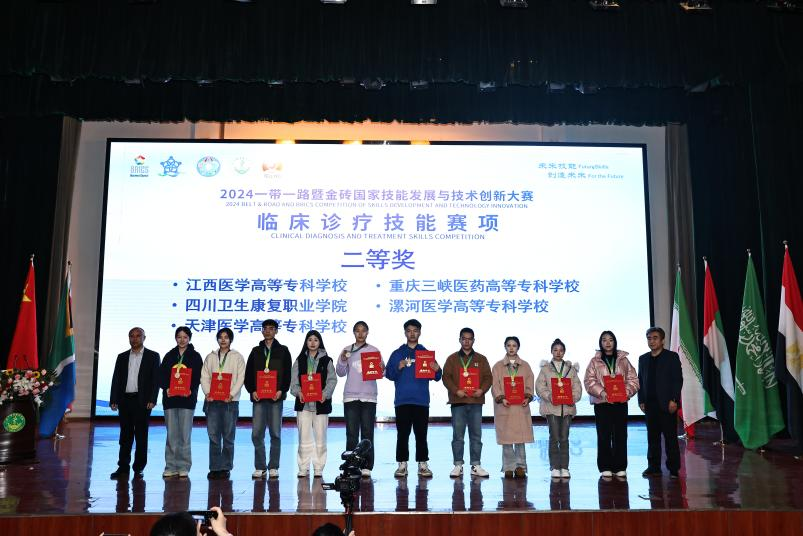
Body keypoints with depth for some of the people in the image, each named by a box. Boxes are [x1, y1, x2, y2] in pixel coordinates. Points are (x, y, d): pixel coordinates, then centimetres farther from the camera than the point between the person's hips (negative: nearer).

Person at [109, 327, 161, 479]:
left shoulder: (152, 356, 3)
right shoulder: (122, 357, 13)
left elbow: (156, 379, -3)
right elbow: (116, 379, 11)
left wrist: (152, 400, -12)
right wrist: (113, 400, 2)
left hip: (142, 401, -3)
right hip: (125, 400, 3)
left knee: (141, 435, 1)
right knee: (125, 434, 7)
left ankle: (138, 468, 9)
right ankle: (123, 467, 13)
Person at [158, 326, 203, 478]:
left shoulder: (195, 356, 6)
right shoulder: (169, 356, 13)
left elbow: (198, 376, -1)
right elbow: (161, 375, 8)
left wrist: (191, 390, -17)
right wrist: (166, 388, -9)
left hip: (187, 398, -2)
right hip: (170, 398, 2)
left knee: (185, 434, -2)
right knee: (171, 434, 4)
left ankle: (184, 467, 4)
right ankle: (171, 467, 11)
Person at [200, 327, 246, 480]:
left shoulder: (237, 357, 7)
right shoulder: (210, 357, 14)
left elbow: (240, 378, 0)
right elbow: (204, 377, 8)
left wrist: (231, 394, -12)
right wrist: (207, 393, -8)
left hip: (230, 401, -2)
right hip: (212, 400, 2)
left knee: (228, 436, 1)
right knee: (213, 436, 2)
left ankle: (226, 468, 8)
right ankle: (215, 468, 9)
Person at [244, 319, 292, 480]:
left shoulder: (283, 351, 8)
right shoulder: (256, 351, 14)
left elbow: (288, 373, 2)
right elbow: (248, 373, 11)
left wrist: (281, 390, -10)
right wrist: (252, 390, -3)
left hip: (276, 397, -2)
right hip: (258, 397, 2)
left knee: (275, 433, 1)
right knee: (257, 433, 0)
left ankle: (273, 467, 8)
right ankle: (260, 467, 10)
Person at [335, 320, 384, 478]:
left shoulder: (374, 350, 6)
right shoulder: (347, 350, 9)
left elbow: (381, 373, 3)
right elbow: (340, 373, 4)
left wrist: (381, 370, -20)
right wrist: (343, 360, -14)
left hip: (368, 397, -1)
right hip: (350, 396, 1)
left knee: (367, 433, 1)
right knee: (351, 433, 2)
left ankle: (366, 466, 6)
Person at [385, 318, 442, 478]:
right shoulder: (397, 354, 8)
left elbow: (436, 377, 6)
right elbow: (389, 374, 1)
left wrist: (437, 370, -16)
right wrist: (398, 368, -18)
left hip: (421, 401, 1)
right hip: (402, 401, 0)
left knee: (421, 435, 4)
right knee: (402, 435, 2)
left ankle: (423, 464, 11)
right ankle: (402, 464, 9)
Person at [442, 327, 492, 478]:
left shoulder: (481, 359, 13)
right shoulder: (452, 359, 8)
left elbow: (488, 377, 9)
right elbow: (446, 377, 1)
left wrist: (482, 390, -9)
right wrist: (456, 390, -12)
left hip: (476, 402, 2)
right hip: (458, 402, -1)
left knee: (476, 435, 4)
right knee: (458, 435, 0)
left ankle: (475, 465, 11)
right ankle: (458, 465, 7)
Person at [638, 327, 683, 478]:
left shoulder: (672, 357, -1)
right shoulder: (643, 359, 13)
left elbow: (678, 380, -6)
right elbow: (640, 381, 14)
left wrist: (673, 400, -12)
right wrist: (641, 401, 7)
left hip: (667, 404, -4)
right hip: (650, 405, 4)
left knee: (670, 437, 1)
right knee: (652, 437, 9)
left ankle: (673, 468, 8)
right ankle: (654, 466, 17)